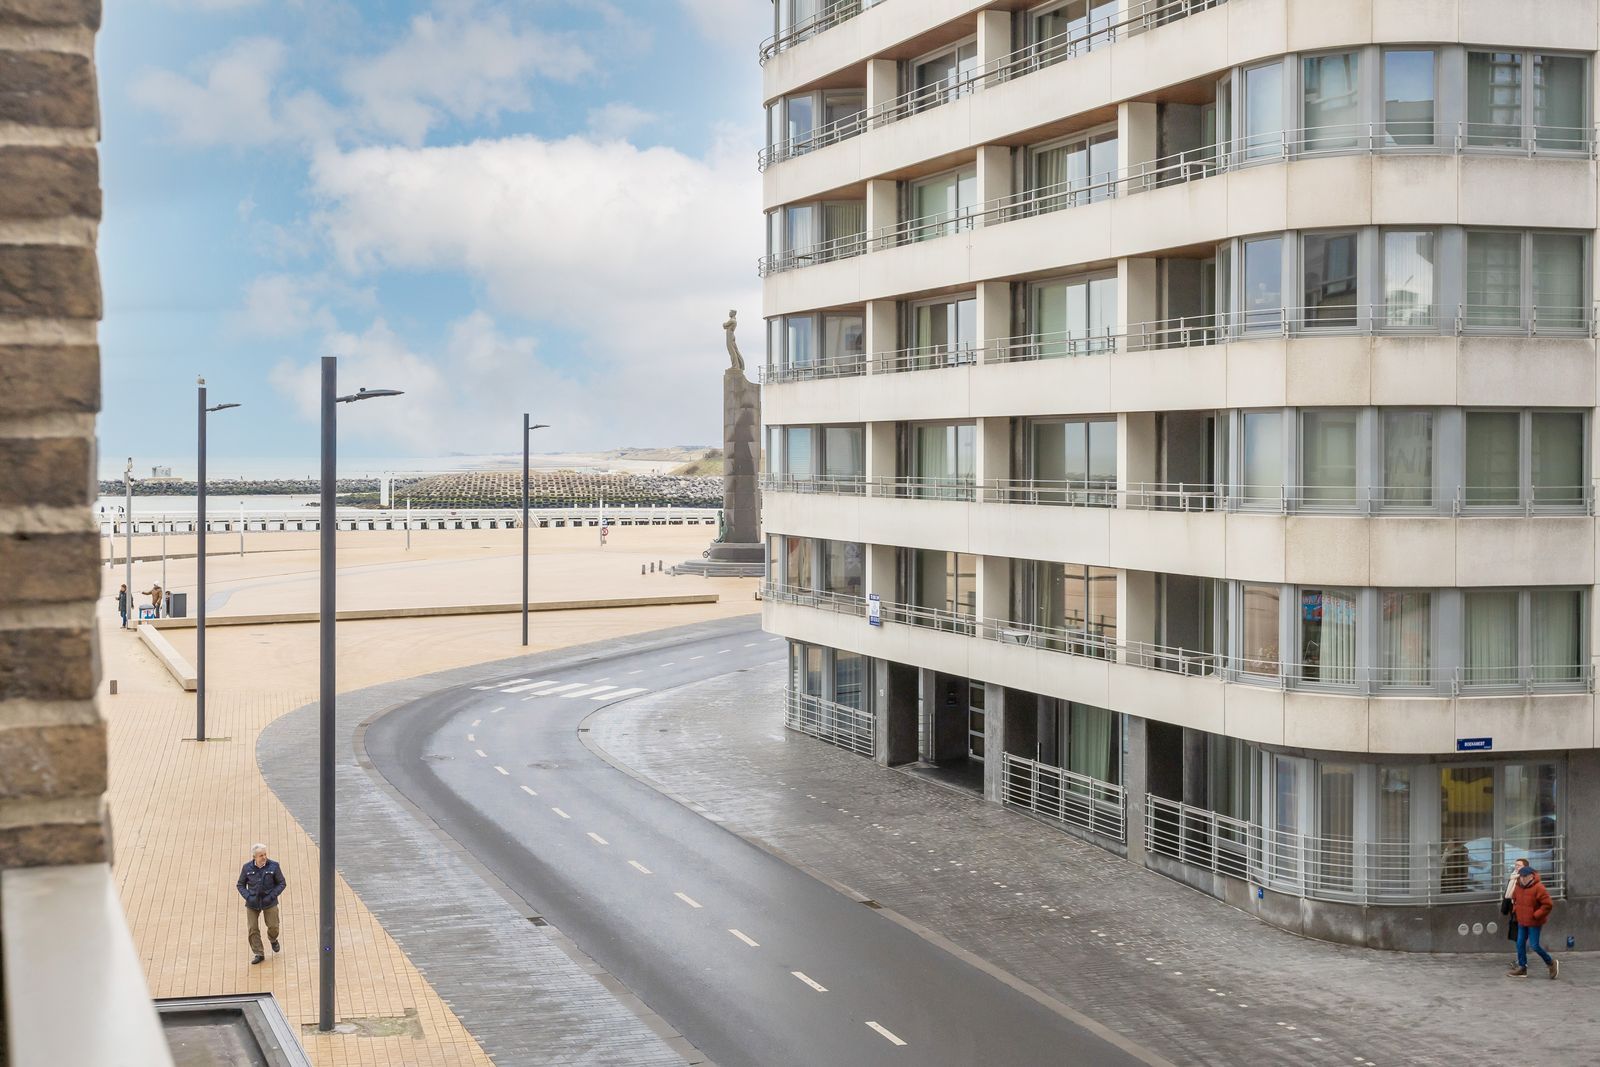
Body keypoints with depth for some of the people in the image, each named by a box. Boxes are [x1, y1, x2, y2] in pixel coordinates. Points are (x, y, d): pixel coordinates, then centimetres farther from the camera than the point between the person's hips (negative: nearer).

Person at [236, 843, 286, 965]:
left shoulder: (273, 866, -9)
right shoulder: (247, 867, -5)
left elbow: (282, 883, -1)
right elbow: (241, 885, 5)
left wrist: (272, 896, -13)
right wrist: (248, 897, -10)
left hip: (269, 902, -1)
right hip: (252, 903, 1)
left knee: (273, 926, 2)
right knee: (253, 928, -2)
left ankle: (273, 939, 37)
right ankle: (259, 954, 9)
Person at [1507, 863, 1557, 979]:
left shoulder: (1538, 888, -20)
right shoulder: (1519, 887, 3)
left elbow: (1548, 904, -21)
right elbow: (1514, 899, 24)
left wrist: (1536, 915, -20)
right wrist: (1515, 909, 9)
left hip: (1534, 923, -7)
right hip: (1522, 921, 7)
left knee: (1535, 946, -6)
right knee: (1520, 944, 8)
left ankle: (1551, 964, 14)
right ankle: (1522, 968, 18)